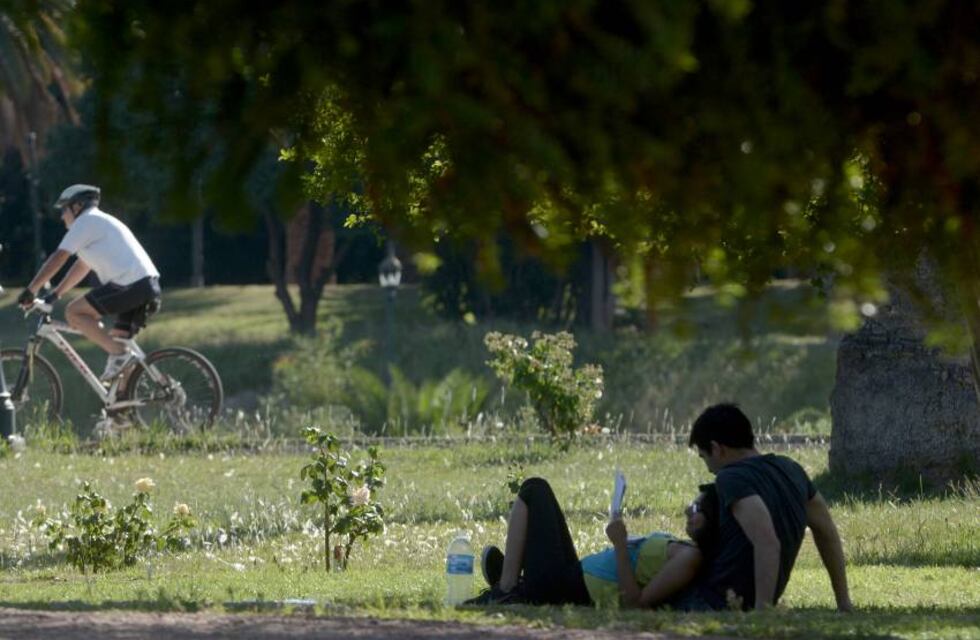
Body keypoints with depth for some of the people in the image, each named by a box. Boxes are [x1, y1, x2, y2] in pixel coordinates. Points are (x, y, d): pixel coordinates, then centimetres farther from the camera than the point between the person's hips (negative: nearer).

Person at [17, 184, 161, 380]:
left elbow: (58, 259, -6)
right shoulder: (101, 223, 28)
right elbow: (81, 267, 34)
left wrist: (30, 291, -2)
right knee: (117, 341, 16)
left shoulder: (86, 222, -1)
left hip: (129, 286, -9)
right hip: (149, 287, 9)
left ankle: (118, 352, -12)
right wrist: (55, 294, 33)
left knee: (73, 313, -7)